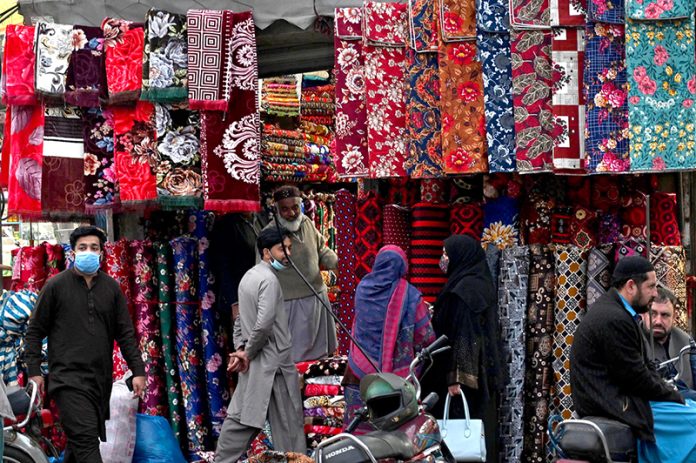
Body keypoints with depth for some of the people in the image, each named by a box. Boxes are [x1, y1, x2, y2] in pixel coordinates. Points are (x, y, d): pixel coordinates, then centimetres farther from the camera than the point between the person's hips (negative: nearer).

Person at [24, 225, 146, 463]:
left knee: (79, 442, 10)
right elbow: (35, 331, 4)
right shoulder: (56, 285, 0)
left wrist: (138, 370, 3)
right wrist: (34, 370, -3)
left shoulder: (111, 287, 10)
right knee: (86, 439, -16)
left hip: (101, 379, 4)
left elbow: (125, 333, 11)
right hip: (68, 378, -4)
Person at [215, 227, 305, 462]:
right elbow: (264, 323, -26)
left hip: (254, 363, 9)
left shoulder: (249, 276, 14)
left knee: (242, 417, 12)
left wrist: (240, 349, 4)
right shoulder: (269, 279, -16)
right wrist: (249, 352, -13)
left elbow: (241, 319, 16)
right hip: (273, 362, -9)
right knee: (288, 421, 2)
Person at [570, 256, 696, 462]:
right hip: (614, 406, -11)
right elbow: (635, 376, -19)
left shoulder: (611, 309, 12)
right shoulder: (614, 320, -21)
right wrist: (674, 396, -8)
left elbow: (644, 366, 14)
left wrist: (671, 393, 3)